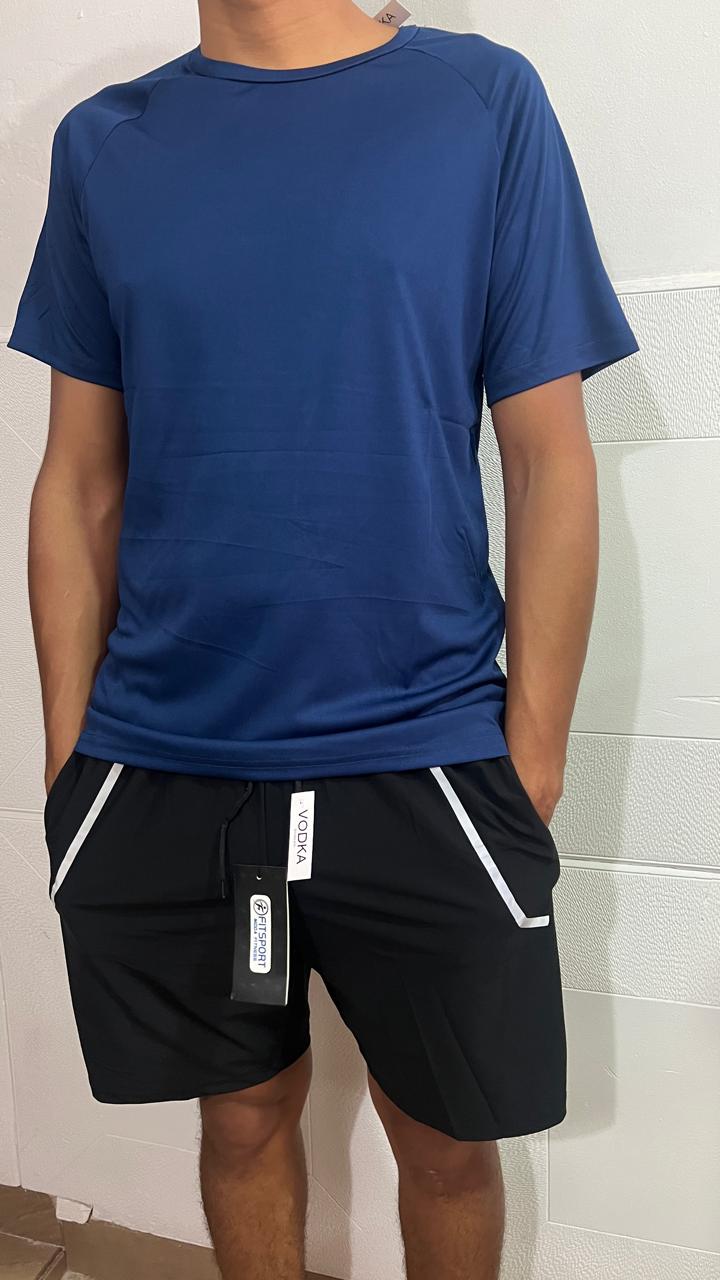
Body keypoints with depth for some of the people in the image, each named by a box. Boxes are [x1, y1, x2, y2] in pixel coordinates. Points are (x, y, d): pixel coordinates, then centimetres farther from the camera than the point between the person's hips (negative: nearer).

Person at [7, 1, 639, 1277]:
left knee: (447, 1137, 14)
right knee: (245, 1110, 18)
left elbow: (549, 461, -2)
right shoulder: (103, 144, 7)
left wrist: (534, 761, -5)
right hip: (159, 765, 2)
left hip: (420, 759, -1)